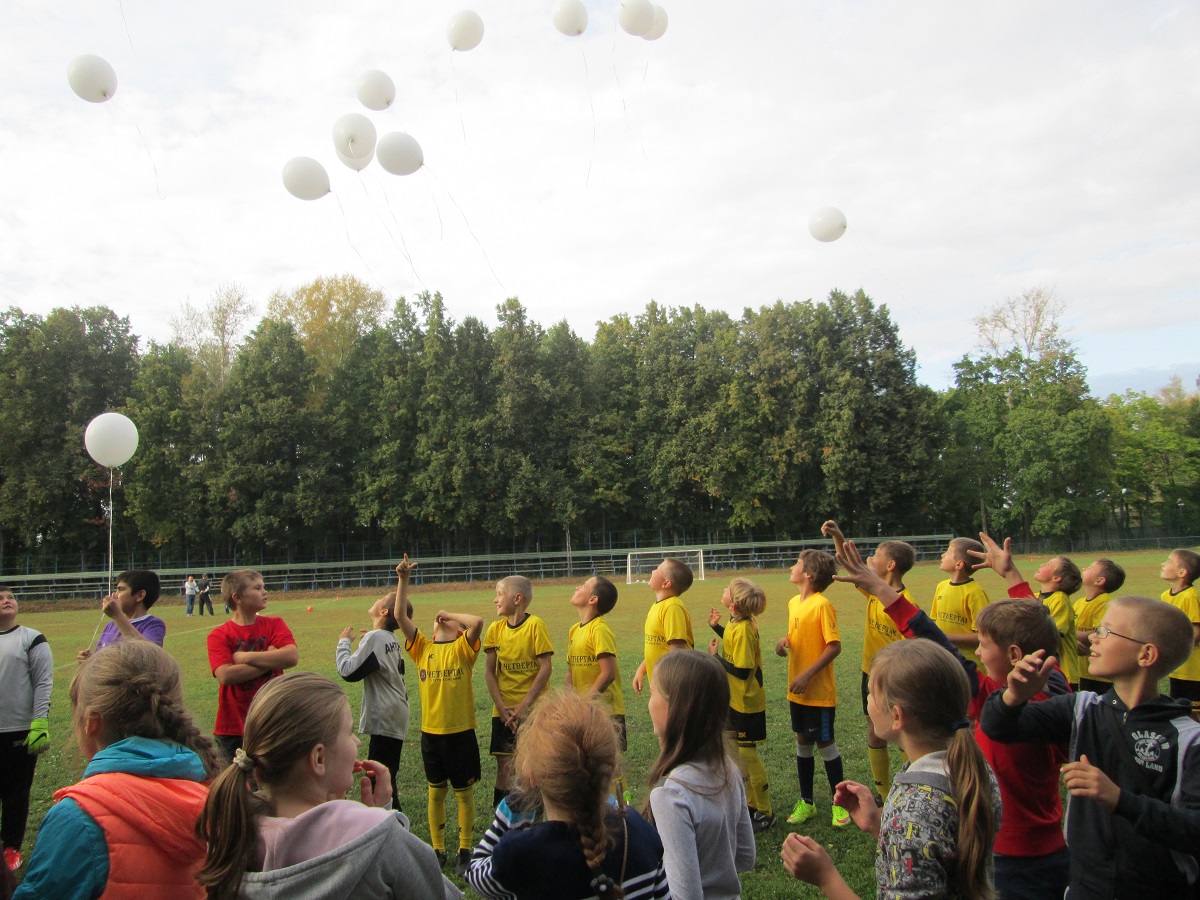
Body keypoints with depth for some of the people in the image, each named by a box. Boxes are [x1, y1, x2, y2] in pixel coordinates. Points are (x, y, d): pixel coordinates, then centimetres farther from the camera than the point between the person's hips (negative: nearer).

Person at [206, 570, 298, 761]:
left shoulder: (274, 624, 3)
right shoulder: (219, 636, -3)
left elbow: (292, 656, -15)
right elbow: (225, 675, -18)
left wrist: (245, 657, -14)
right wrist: (270, 661, -14)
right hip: (233, 727, -1)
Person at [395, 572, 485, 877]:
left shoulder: (463, 648, -5)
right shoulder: (422, 647, 4)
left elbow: (477, 622, -25)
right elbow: (400, 616, -5)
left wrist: (450, 614, -9)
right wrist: (403, 580, -14)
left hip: (460, 731, -3)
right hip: (430, 732, 3)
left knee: (464, 792, 8)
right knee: (436, 792, 13)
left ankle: (465, 850, 22)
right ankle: (438, 850, 27)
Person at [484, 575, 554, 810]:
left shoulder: (535, 625, -10)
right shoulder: (495, 628, 2)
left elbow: (545, 669, -12)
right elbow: (489, 671, 3)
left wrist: (524, 705, -14)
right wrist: (501, 707, -7)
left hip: (532, 708, -3)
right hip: (503, 710, 4)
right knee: (505, 764, 5)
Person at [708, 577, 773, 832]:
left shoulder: (744, 629, -26)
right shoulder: (737, 624, 1)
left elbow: (741, 670, -27)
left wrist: (715, 656, -18)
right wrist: (716, 627, 13)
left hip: (746, 702, -9)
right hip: (737, 700, 9)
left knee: (747, 754, 1)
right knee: (741, 753, 18)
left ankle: (765, 813, 15)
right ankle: (752, 804, 32)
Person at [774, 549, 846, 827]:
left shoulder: (822, 604, -18)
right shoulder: (794, 602, 6)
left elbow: (834, 646, -20)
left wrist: (808, 674, -23)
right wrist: (785, 641, -3)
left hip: (819, 691, -7)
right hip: (797, 690, 7)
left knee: (825, 743, 5)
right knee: (803, 742, 15)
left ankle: (839, 803, 22)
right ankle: (806, 802, 28)